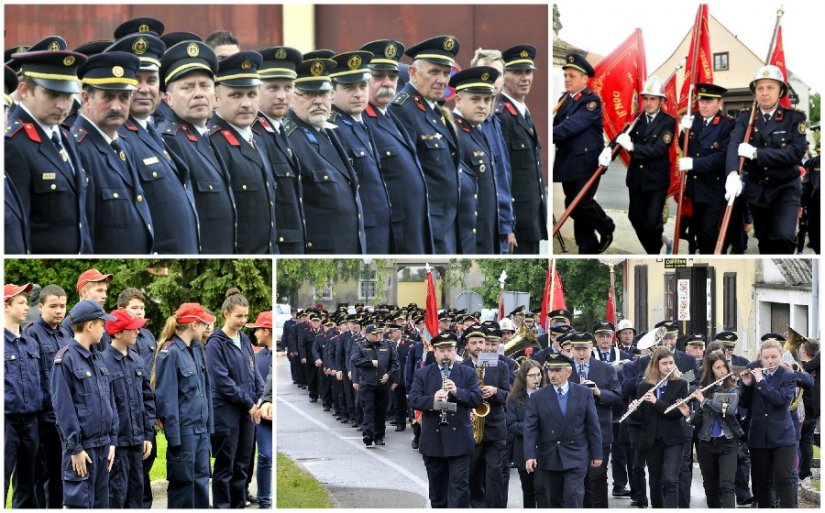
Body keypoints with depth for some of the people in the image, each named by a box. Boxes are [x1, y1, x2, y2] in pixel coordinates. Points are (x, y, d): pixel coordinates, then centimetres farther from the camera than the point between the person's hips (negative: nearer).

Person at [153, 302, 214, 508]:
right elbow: (166, 397, -17)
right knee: (183, 483, 1)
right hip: (184, 429, -8)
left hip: (201, 428, 8)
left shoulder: (196, 349, 9)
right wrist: (174, 435, -18)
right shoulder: (170, 353, -15)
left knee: (201, 478, 15)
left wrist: (208, 422, 10)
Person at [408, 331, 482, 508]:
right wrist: (432, 400, -22)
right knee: (437, 486, 12)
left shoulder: (468, 373, 5)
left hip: (459, 439, -2)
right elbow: (413, 400, -3)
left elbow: (477, 399, -4)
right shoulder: (422, 374, 7)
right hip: (432, 439, 2)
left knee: (459, 485, -7)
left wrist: (457, 391, -20)